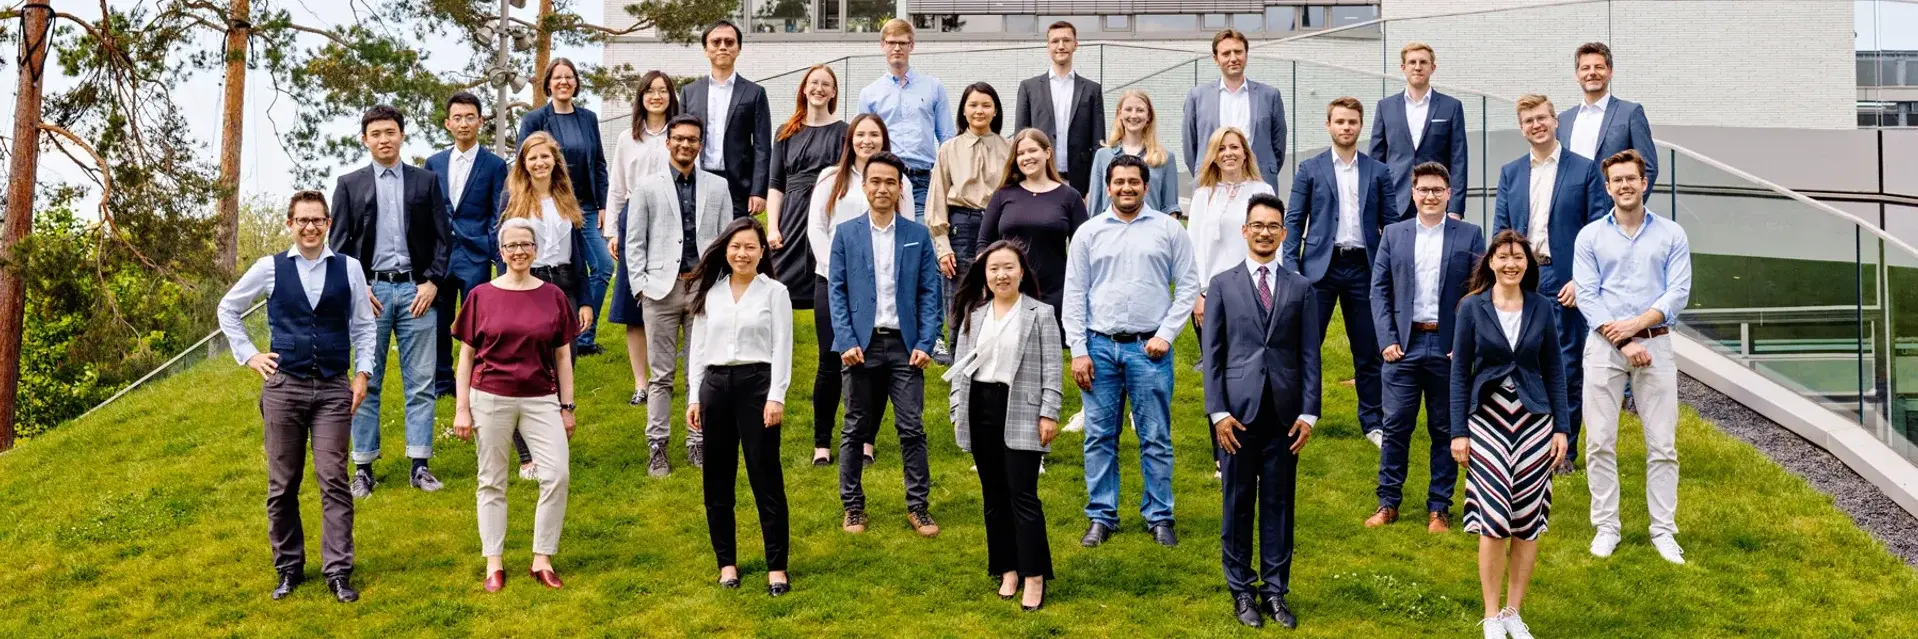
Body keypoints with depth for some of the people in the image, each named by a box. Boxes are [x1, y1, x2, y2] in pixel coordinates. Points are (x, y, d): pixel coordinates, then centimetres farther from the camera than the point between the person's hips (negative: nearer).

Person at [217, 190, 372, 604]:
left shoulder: (348, 269, 3)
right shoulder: (270, 268, 3)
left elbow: (363, 326, 9)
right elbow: (228, 309, 16)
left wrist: (362, 373, 1)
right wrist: (247, 355, 8)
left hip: (334, 388, -1)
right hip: (283, 386, 1)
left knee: (334, 480, -4)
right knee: (282, 485, 6)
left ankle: (338, 572, 0)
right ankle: (288, 569, 17)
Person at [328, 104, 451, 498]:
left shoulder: (426, 181, 9)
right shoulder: (349, 185, 8)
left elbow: (443, 238, 7)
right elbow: (338, 243, 6)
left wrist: (432, 282, -5)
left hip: (417, 290, 0)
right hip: (370, 291, 0)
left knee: (420, 383, 1)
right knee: (367, 384, 3)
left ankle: (420, 465, 7)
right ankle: (363, 468, 8)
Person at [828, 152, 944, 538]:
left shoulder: (918, 235, 6)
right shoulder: (846, 234, 5)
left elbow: (929, 292, 4)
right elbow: (836, 291, 2)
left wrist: (925, 343, -5)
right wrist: (846, 342, -8)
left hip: (904, 345, 0)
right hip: (861, 345, 0)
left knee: (912, 429, 0)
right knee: (856, 430, 7)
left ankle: (917, 507, 8)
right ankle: (853, 507, 17)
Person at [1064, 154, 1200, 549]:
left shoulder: (1168, 230, 3)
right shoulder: (1089, 233, 6)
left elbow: (1188, 286, 3)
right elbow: (1074, 295, 5)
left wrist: (1166, 334, -6)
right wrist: (1078, 351, -1)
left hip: (1149, 348, -1)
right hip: (1100, 346, 1)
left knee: (1156, 438, 4)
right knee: (1100, 436, 6)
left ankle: (1159, 517, 15)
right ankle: (1101, 517, 16)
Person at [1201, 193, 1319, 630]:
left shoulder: (1300, 289, 8)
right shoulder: (1222, 285, 4)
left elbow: (1310, 356, 5)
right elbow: (1211, 354, 1)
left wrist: (1309, 412, -2)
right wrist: (1217, 411, -7)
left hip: (1284, 413, 1)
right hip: (1238, 410, -1)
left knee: (1278, 502, 6)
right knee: (1238, 501, 6)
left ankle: (1276, 590, 14)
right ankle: (1241, 590, 16)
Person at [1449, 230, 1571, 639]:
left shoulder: (1542, 308, 3)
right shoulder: (1472, 307, -2)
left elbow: (1553, 370, 7)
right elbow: (1459, 371, 0)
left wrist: (1561, 428, 3)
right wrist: (1458, 432, -3)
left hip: (1533, 420, 2)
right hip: (1488, 421, -2)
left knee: (1528, 522, 5)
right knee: (1493, 522, -4)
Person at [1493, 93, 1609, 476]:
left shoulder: (1585, 169, 1)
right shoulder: (1510, 173, 12)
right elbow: (1500, 231, 11)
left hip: (1565, 282, -3)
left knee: (1568, 369, 1)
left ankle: (1565, 451, 11)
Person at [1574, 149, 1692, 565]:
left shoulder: (1672, 235, 6)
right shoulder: (1590, 236, 5)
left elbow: (1679, 292, -2)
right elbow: (1587, 296, -2)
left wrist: (1636, 323, -15)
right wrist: (1624, 343, -11)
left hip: (1655, 343, 0)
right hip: (1604, 346, 0)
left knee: (1662, 445, 1)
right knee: (1600, 442, 1)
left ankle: (1664, 530, 8)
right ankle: (1606, 527, 10)